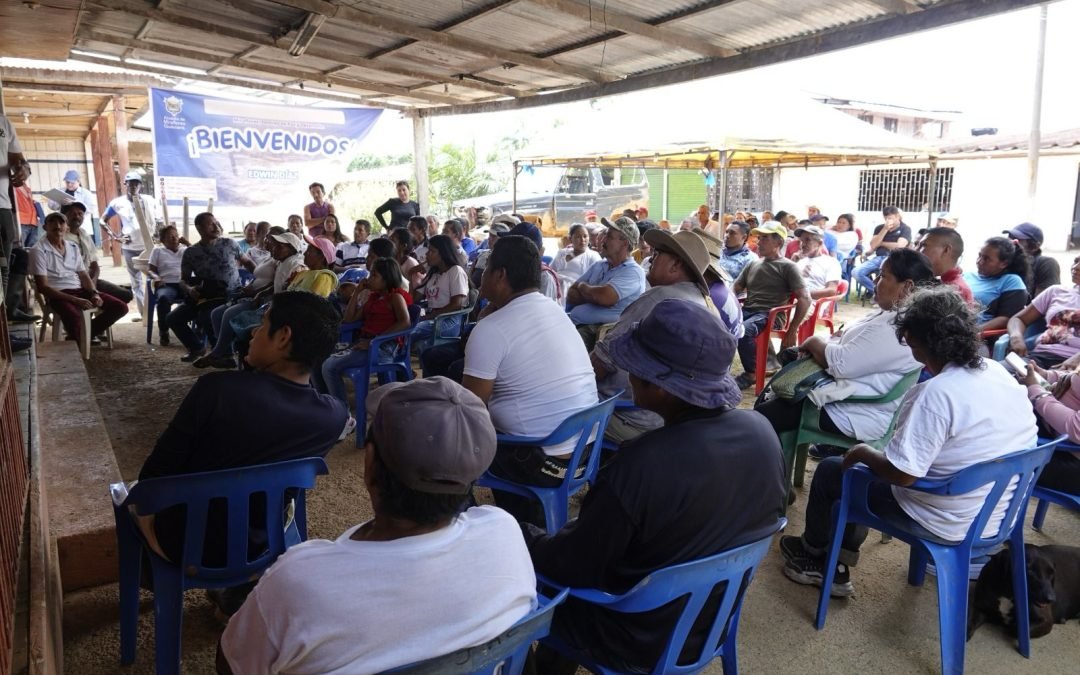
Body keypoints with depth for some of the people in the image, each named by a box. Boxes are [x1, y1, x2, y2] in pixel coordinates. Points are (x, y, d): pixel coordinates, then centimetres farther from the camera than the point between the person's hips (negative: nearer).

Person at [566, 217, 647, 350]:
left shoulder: (633, 272, -4)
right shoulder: (598, 266, 19)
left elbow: (605, 298, -20)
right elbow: (571, 295, 13)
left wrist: (583, 286, 1)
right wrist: (594, 295, -7)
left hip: (600, 329, -7)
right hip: (573, 323, 7)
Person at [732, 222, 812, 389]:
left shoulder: (787, 267, 2)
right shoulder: (752, 265, 20)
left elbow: (805, 299, -5)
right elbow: (734, 290, 20)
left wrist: (792, 331, -11)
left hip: (769, 314, -5)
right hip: (747, 310, 5)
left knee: (743, 331, -35)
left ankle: (751, 374, -12)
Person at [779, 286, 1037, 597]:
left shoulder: (936, 394, -30)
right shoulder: (999, 372, -4)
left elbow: (901, 474, -27)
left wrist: (861, 451, -7)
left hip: (947, 522, -8)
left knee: (830, 470, 10)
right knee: (870, 467, 23)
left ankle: (813, 549, 38)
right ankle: (835, 567, 27)